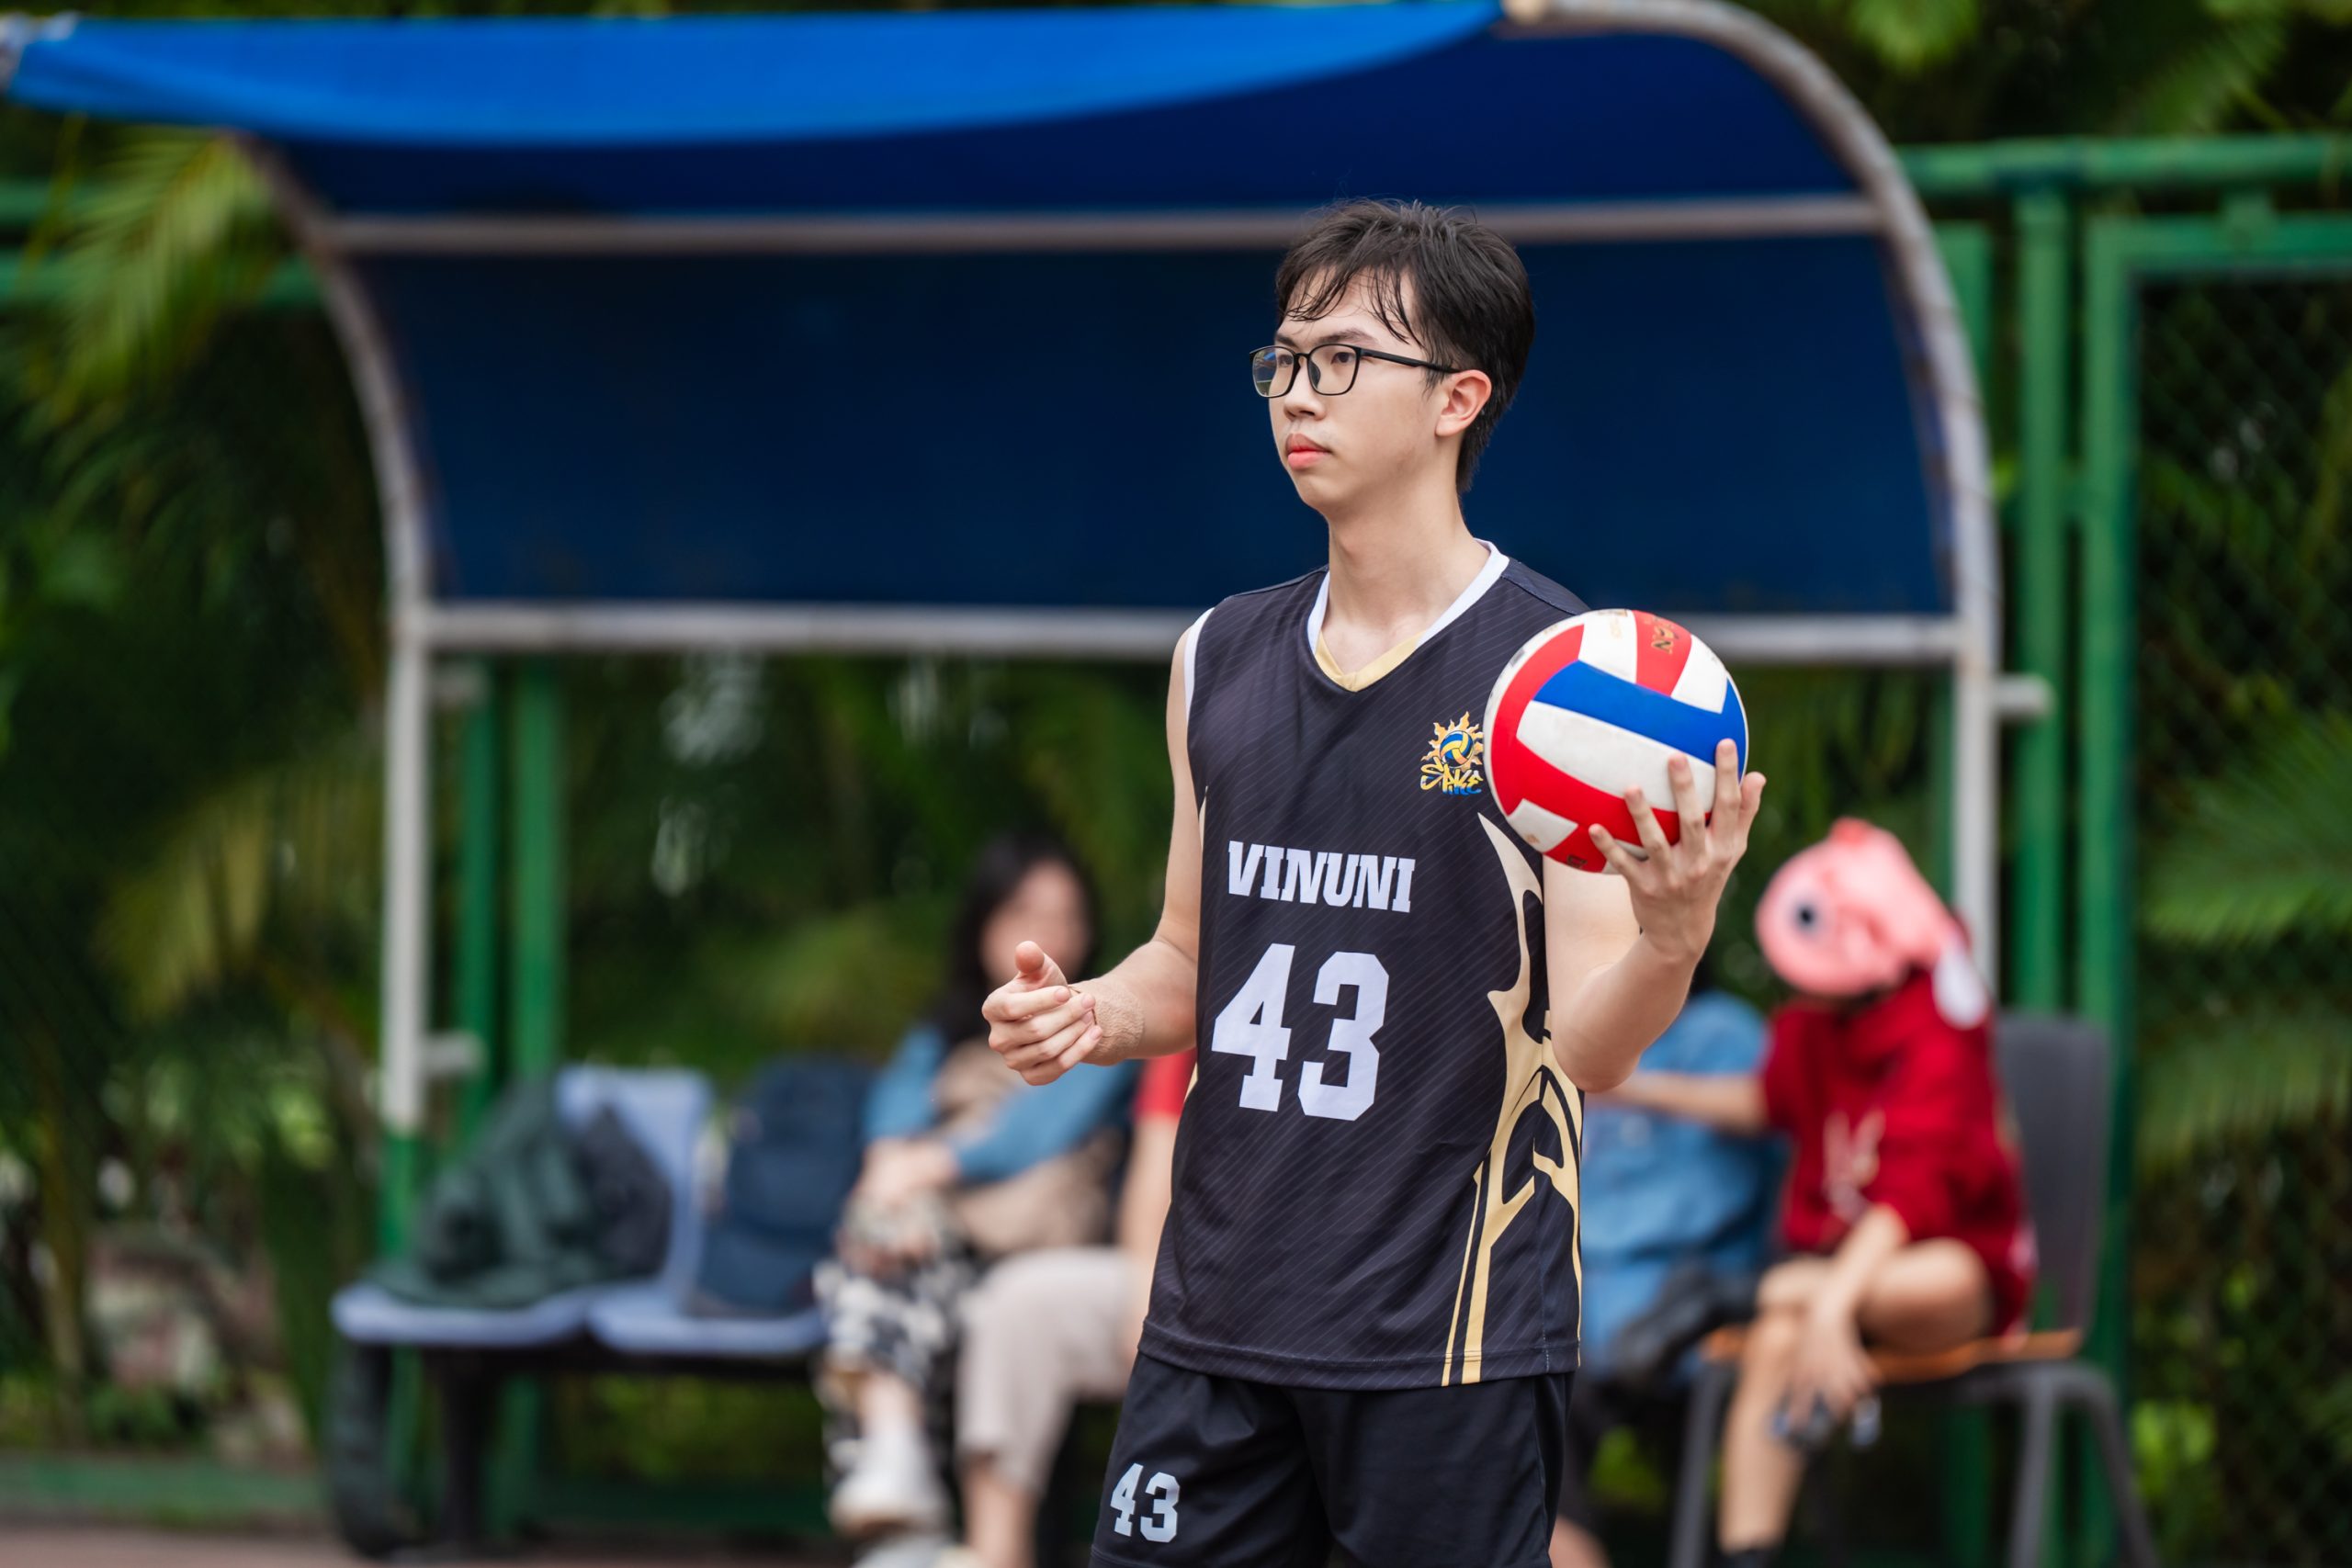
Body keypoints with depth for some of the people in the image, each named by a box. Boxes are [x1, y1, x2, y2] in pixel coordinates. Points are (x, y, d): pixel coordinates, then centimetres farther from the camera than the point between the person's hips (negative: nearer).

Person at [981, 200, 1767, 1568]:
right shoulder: (1222, 659, 11)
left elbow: (1583, 1049, -10)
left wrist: (1670, 935, -30)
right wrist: (1089, 1015, 0)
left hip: (1458, 1341, -5)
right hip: (1218, 1323, 5)